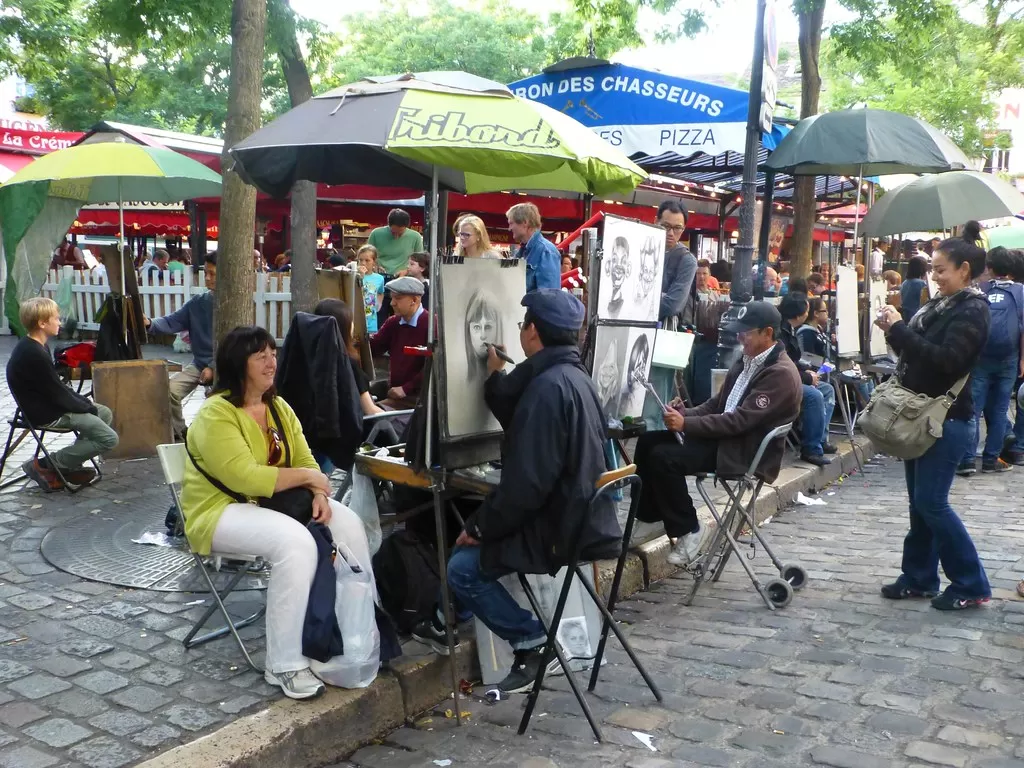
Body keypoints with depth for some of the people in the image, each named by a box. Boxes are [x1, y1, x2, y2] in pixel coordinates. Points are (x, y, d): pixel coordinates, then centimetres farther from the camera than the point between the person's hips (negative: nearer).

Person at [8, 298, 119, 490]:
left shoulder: (31, 346, 6)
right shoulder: (34, 355, -26)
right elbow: (58, 394, -21)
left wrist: (84, 402, 7)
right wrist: (88, 407, -7)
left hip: (48, 405, 11)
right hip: (46, 414, -11)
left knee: (105, 413, 18)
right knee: (109, 438, -14)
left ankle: (70, 467, 14)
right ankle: (44, 465, -4)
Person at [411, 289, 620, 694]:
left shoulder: (548, 386, -23)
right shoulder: (570, 375, 9)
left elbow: (527, 481, -26)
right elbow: (522, 425, 22)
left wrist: (480, 527, -14)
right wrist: (497, 378, 16)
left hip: (561, 528, -10)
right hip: (578, 514, 10)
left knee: (463, 567, -7)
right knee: (470, 541, 22)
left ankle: (533, 642, 0)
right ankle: (447, 623, 34)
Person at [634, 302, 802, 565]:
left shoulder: (781, 374, -17)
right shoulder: (746, 362, 13)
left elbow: (741, 420, -24)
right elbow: (717, 405, 18)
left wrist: (686, 424, -24)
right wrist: (685, 413, -2)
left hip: (745, 451, -9)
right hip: (724, 435, 9)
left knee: (663, 457, -23)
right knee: (648, 441, -4)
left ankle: (687, 529, -7)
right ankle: (648, 516, 6)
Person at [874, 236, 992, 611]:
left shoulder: (972, 310, -12)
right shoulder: (940, 305, 12)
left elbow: (946, 359, -25)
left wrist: (900, 329, -21)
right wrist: (895, 332, -3)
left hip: (947, 418, -8)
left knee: (931, 502, -8)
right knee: (919, 501, 12)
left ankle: (971, 584, 3)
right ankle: (919, 578, 21)